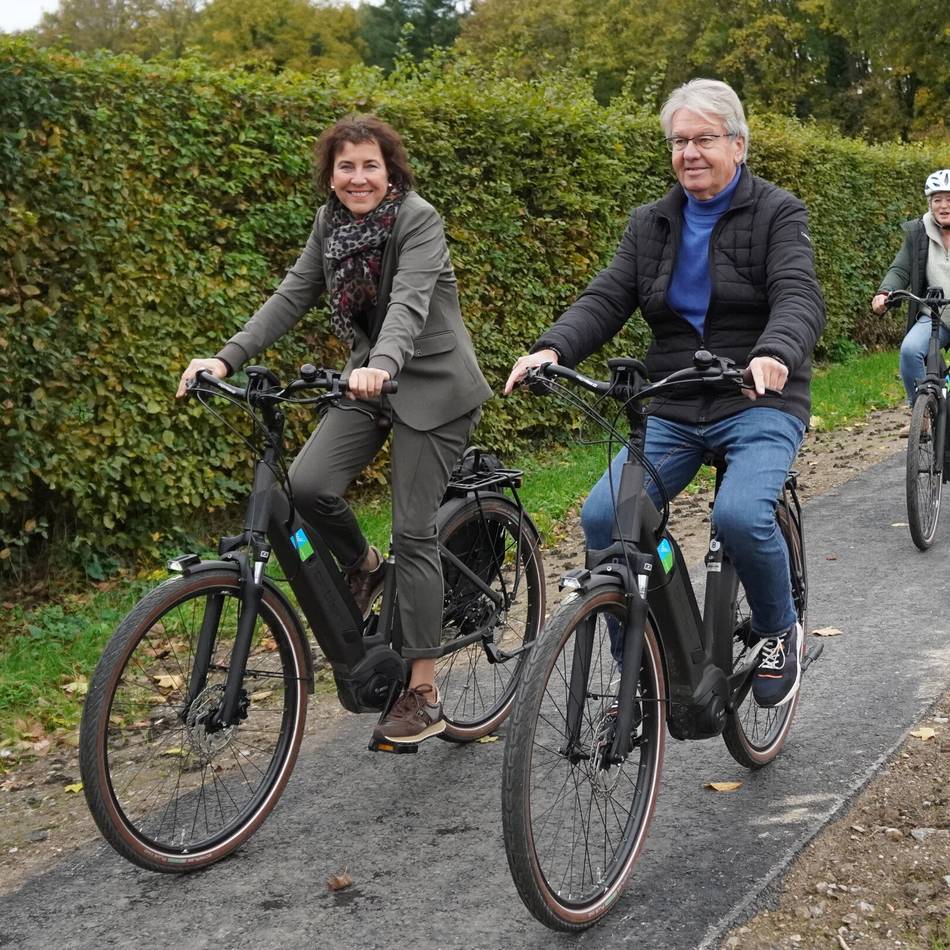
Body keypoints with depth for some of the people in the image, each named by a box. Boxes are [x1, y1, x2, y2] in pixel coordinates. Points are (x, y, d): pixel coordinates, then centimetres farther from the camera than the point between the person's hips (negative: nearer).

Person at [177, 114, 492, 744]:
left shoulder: (418, 220, -17)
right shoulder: (331, 223, 2)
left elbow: (409, 302, -32)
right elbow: (292, 297, -2)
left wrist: (381, 365, -51)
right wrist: (226, 360, -14)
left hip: (432, 384, -6)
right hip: (371, 379, 6)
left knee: (415, 532, -7)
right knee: (308, 483, -16)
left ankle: (424, 695, 1)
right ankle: (363, 566, 17)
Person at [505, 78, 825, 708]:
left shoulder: (778, 214, -2)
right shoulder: (651, 225, 12)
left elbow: (800, 298, -18)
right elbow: (606, 300, 0)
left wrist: (774, 354, -41)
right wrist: (553, 350, -21)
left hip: (761, 404, -4)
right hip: (673, 413, 4)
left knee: (740, 514, -32)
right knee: (603, 516, -17)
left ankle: (780, 633, 1)